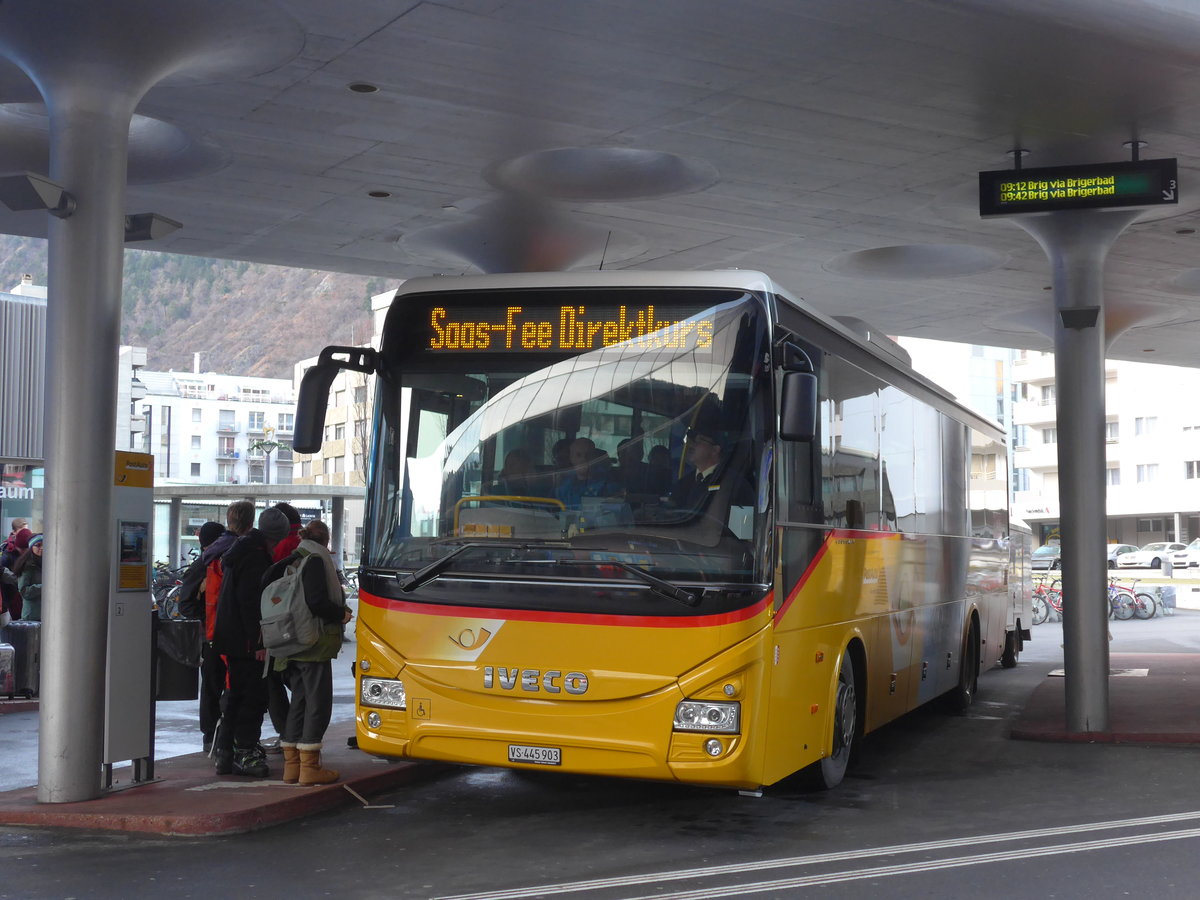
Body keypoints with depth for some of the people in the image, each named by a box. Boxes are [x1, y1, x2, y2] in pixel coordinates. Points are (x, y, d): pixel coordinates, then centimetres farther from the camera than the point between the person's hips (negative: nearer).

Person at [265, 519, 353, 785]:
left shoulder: (291, 562, 12)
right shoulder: (316, 561, -11)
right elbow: (317, 602, -20)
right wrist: (341, 614, -5)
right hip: (315, 643, -8)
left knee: (299, 701, 13)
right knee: (319, 702, -3)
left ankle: (292, 765, 16)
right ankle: (309, 767, -3)